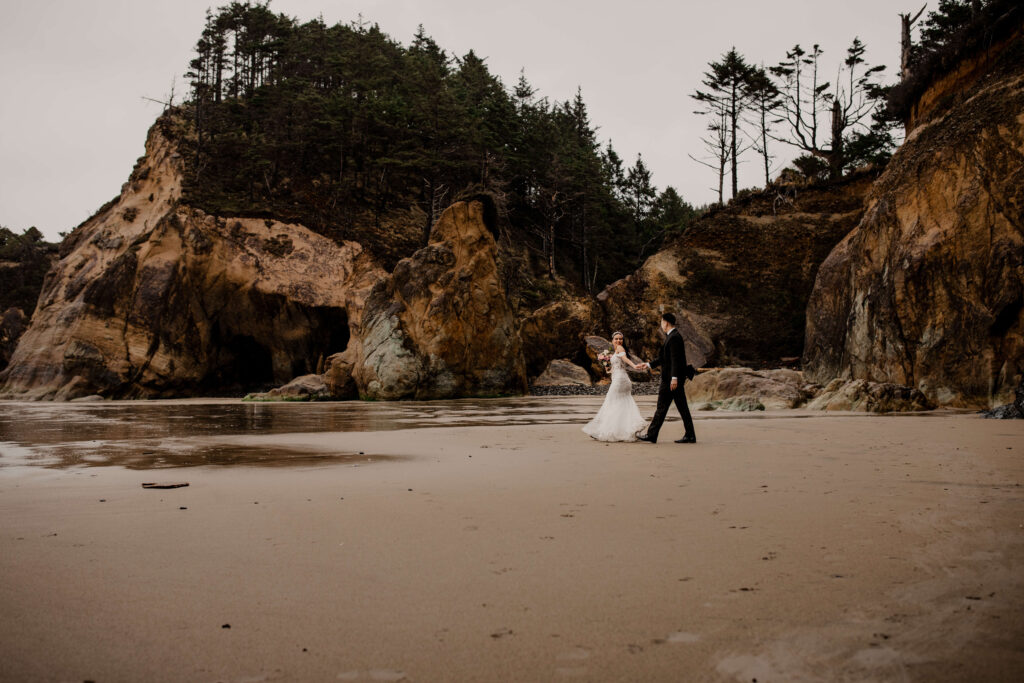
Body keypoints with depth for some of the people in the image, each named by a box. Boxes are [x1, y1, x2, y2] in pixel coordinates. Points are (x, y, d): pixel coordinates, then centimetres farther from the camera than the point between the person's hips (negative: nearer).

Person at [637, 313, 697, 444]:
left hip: (671, 379, -10)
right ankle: (690, 436, 9)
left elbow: (675, 359, -21)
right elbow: (665, 358, 25)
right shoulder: (674, 336, 18)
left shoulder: (673, 337, -14)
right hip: (674, 379, 10)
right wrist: (649, 365, 28)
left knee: (662, 407, -3)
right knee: (682, 407, 8)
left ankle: (651, 435, 2)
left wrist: (674, 378, -26)